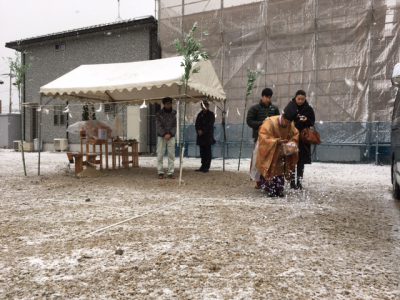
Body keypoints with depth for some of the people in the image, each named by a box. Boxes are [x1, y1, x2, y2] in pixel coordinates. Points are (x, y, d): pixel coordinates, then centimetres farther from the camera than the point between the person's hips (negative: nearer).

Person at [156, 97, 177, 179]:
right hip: (161, 136, -2)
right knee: (160, 155, -2)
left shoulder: (174, 113, 6)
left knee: (171, 155, -1)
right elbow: (158, 126, -5)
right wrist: (164, 134, -16)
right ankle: (160, 172, 5)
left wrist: (170, 134, -10)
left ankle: (170, 173, 4)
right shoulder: (159, 114, 0)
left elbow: (174, 125, 4)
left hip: (171, 136, 2)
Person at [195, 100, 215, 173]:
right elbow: (197, 124, 13)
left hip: (208, 136, -5)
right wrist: (198, 130, -6)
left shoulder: (211, 114, 1)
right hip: (201, 136, 5)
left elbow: (210, 125, -8)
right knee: (202, 152, 6)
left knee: (208, 152, -5)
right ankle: (203, 166, 13)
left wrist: (202, 131, -13)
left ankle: (206, 167, -2)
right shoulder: (200, 114, 17)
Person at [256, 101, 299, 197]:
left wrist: (291, 143, -13)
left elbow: (295, 135, 8)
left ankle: (279, 190, 19)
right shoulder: (270, 122, -25)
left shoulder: (291, 125, -6)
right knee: (270, 171, -6)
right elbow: (263, 137, -26)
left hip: (282, 154, 5)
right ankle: (270, 190, 3)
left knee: (281, 171, 8)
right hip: (269, 153, -5)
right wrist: (277, 141, -34)